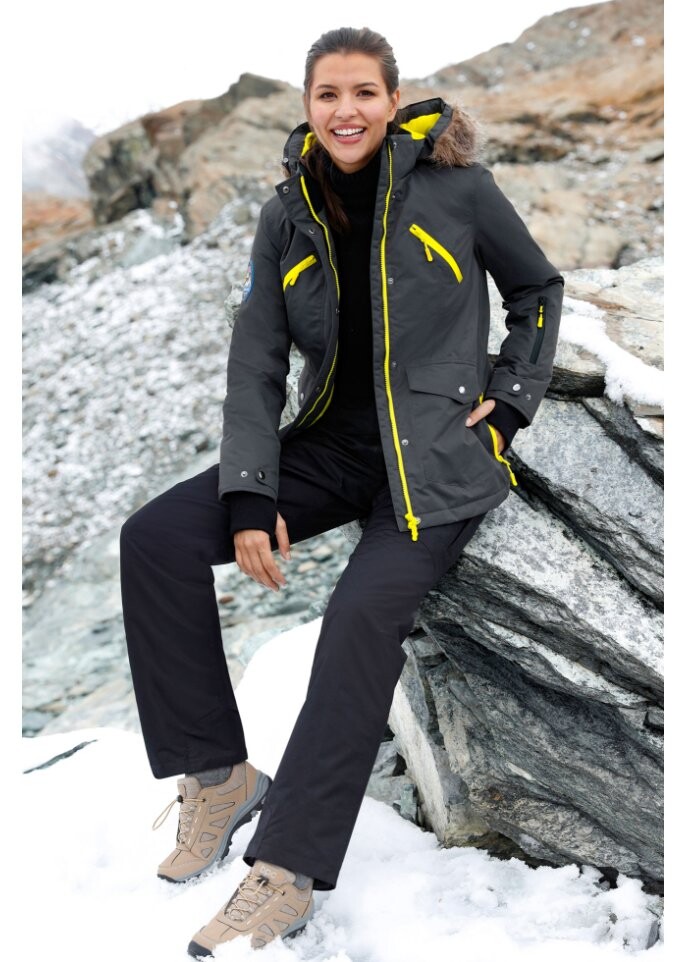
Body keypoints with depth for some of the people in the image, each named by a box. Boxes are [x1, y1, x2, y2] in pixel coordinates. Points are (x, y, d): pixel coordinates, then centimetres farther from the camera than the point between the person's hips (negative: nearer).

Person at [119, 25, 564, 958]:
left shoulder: (453, 183, -5)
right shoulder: (288, 215, 4)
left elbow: (538, 290, 10)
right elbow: (256, 368, 1)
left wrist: (510, 398, -1)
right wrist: (250, 497, -10)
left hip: (437, 454, -4)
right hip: (331, 445, 5)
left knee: (363, 613, -31)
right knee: (155, 537, -13)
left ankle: (286, 875, -22)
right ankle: (217, 775, -4)